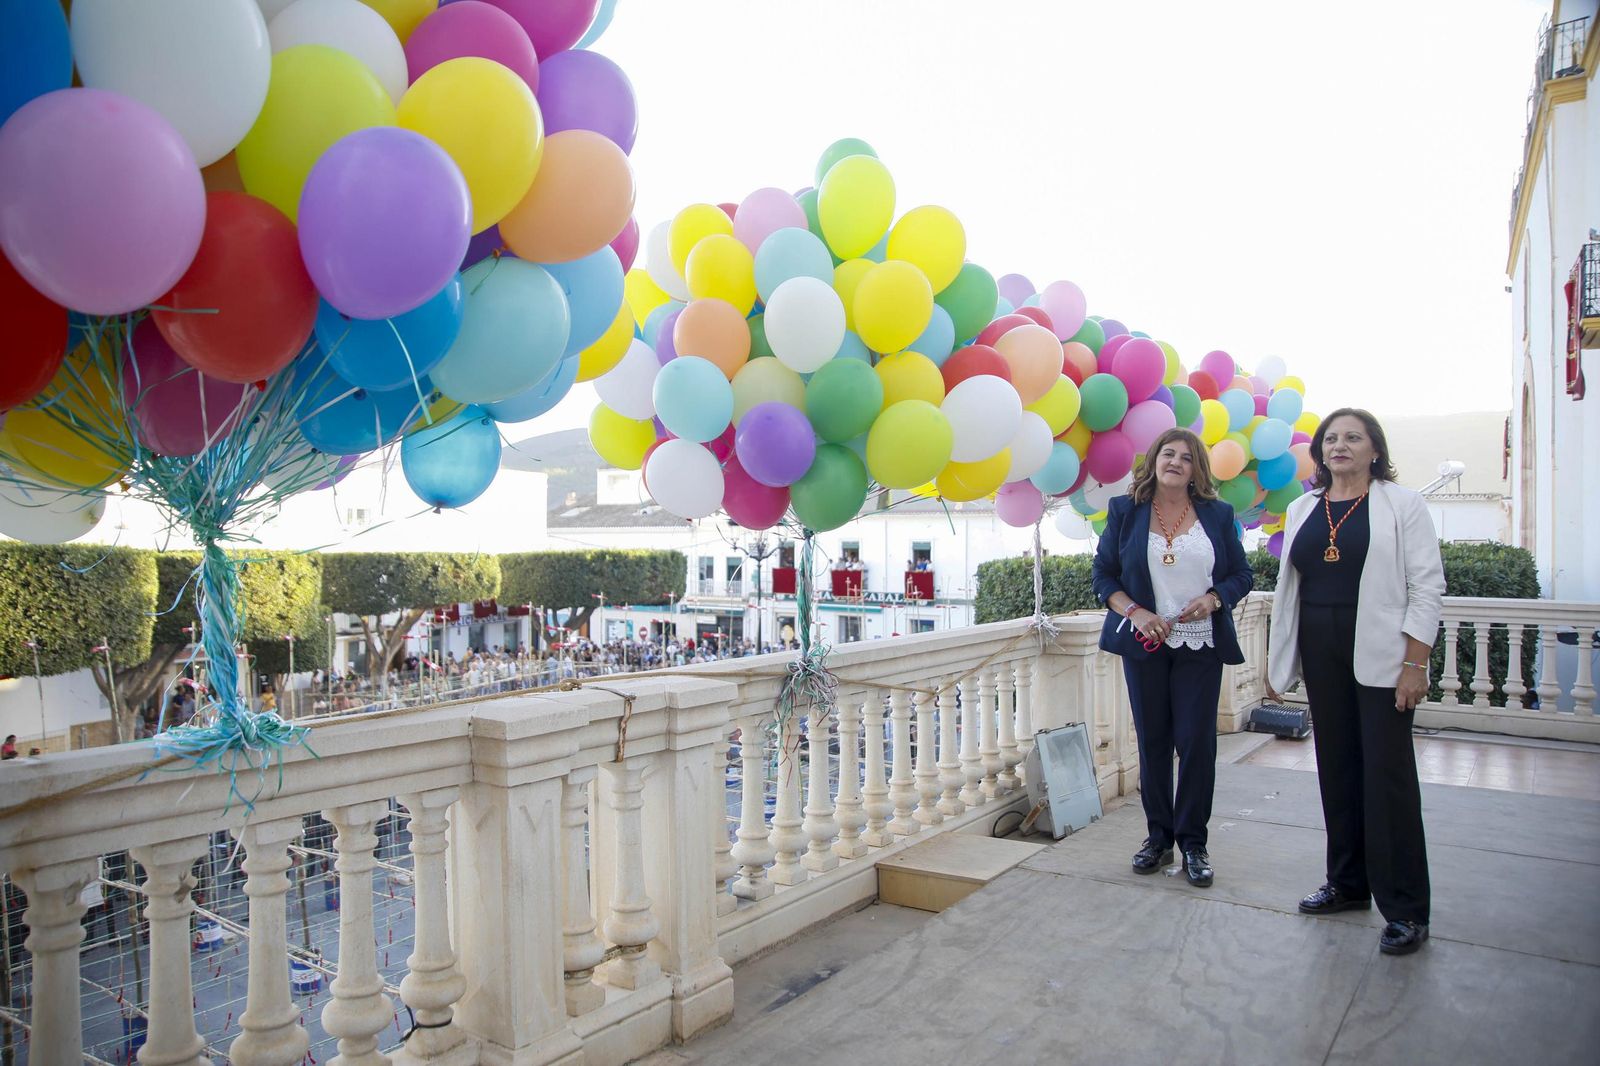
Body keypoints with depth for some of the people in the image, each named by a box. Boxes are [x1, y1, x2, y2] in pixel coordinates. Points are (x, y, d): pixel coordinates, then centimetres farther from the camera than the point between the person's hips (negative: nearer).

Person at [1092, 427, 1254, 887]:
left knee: (1197, 741, -1)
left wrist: (1213, 599, -13)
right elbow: (1103, 573, 3)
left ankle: (1193, 842, 13)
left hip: (1201, 644, 0)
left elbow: (1241, 574, 8)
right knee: (1153, 741, 7)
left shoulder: (1217, 515, 5)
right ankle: (1158, 836, 19)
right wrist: (1134, 612, -12)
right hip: (1145, 643, 0)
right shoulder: (1125, 511, 3)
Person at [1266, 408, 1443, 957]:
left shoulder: (1402, 505, -2)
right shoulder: (1303, 510, 12)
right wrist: (1277, 658, 12)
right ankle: (1348, 883, 24)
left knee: (1388, 775, -4)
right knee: (1337, 768, 11)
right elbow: (1289, 586, 15)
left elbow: (1427, 586, -6)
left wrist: (1415, 663, -14)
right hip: (1322, 654, 5)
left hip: (1381, 657, -5)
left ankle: (1406, 910, 5)